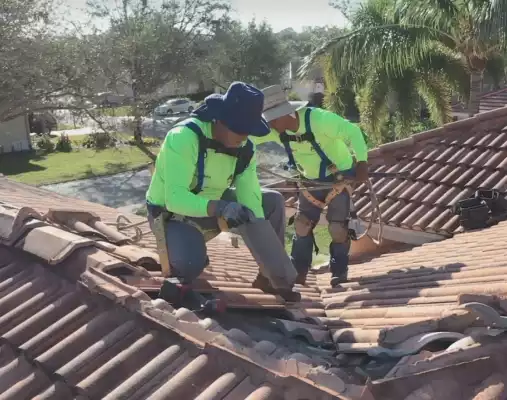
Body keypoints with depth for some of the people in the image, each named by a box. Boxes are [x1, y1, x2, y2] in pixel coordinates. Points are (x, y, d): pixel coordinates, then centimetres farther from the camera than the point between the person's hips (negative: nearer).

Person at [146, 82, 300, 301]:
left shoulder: (245, 149, -11)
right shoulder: (184, 137, -31)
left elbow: (250, 203, -15)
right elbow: (175, 199, -37)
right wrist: (220, 208, -52)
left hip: (212, 206, 6)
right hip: (171, 214, -6)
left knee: (274, 202, -3)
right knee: (191, 263, -36)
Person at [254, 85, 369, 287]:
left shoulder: (319, 119, -32)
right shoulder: (274, 129, -16)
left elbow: (353, 132, -29)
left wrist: (361, 163, -37)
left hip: (339, 176, -5)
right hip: (311, 179, 5)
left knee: (337, 226, -6)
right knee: (302, 224, 3)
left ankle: (339, 271, 13)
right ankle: (298, 271, 14)